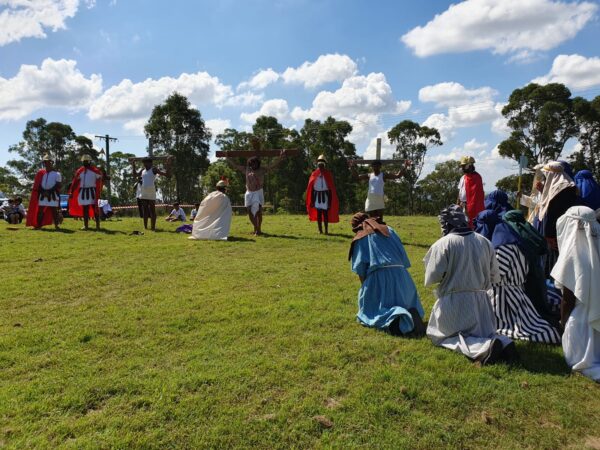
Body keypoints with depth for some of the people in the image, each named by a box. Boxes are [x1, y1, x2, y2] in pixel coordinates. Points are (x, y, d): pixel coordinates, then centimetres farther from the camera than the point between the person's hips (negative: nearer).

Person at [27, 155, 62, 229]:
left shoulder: (57, 174, -1)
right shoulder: (41, 173, 13)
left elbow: (58, 185, -7)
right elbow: (37, 185, 12)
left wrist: (49, 192, -14)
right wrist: (43, 192, -5)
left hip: (53, 195, -5)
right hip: (42, 195, 5)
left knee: (54, 210, -2)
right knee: (40, 210, 5)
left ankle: (56, 225, 4)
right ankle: (38, 225, 12)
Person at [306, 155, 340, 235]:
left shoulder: (328, 174, 0)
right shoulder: (314, 174, 5)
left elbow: (331, 187, -1)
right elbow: (311, 188, 6)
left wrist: (330, 200, -6)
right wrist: (312, 200, 2)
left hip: (325, 195, -2)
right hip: (317, 196, 2)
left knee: (325, 213, -1)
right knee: (318, 213, 5)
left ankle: (326, 230, 5)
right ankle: (320, 230, 11)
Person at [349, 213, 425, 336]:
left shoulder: (360, 238, 10)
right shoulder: (389, 230, 22)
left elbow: (360, 269, 2)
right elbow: (403, 255, 18)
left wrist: (364, 287, 12)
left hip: (378, 276, -4)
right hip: (400, 275, 4)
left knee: (371, 310, 4)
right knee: (407, 304, 22)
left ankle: (395, 320, -28)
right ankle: (412, 314, -14)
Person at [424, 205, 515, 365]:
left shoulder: (443, 244, -13)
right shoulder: (485, 242, 3)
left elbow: (431, 278, -13)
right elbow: (495, 277, 9)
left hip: (454, 301, -5)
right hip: (480, 300, 5)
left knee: (445, 336, 8)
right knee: (485, 332, 24)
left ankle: (484, 348, -19)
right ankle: (504, 342, -9)